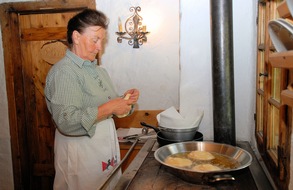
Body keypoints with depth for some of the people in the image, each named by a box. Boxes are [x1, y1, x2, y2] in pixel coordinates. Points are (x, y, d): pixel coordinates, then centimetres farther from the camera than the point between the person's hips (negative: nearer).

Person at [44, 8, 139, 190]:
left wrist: (126, 100, -3)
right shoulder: (63, 72, -17)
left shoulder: (98, 69, 10)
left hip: (107, 151, 8)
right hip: (81, 155, -8)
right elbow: (67, 122, -27)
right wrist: (110, 107, -25)